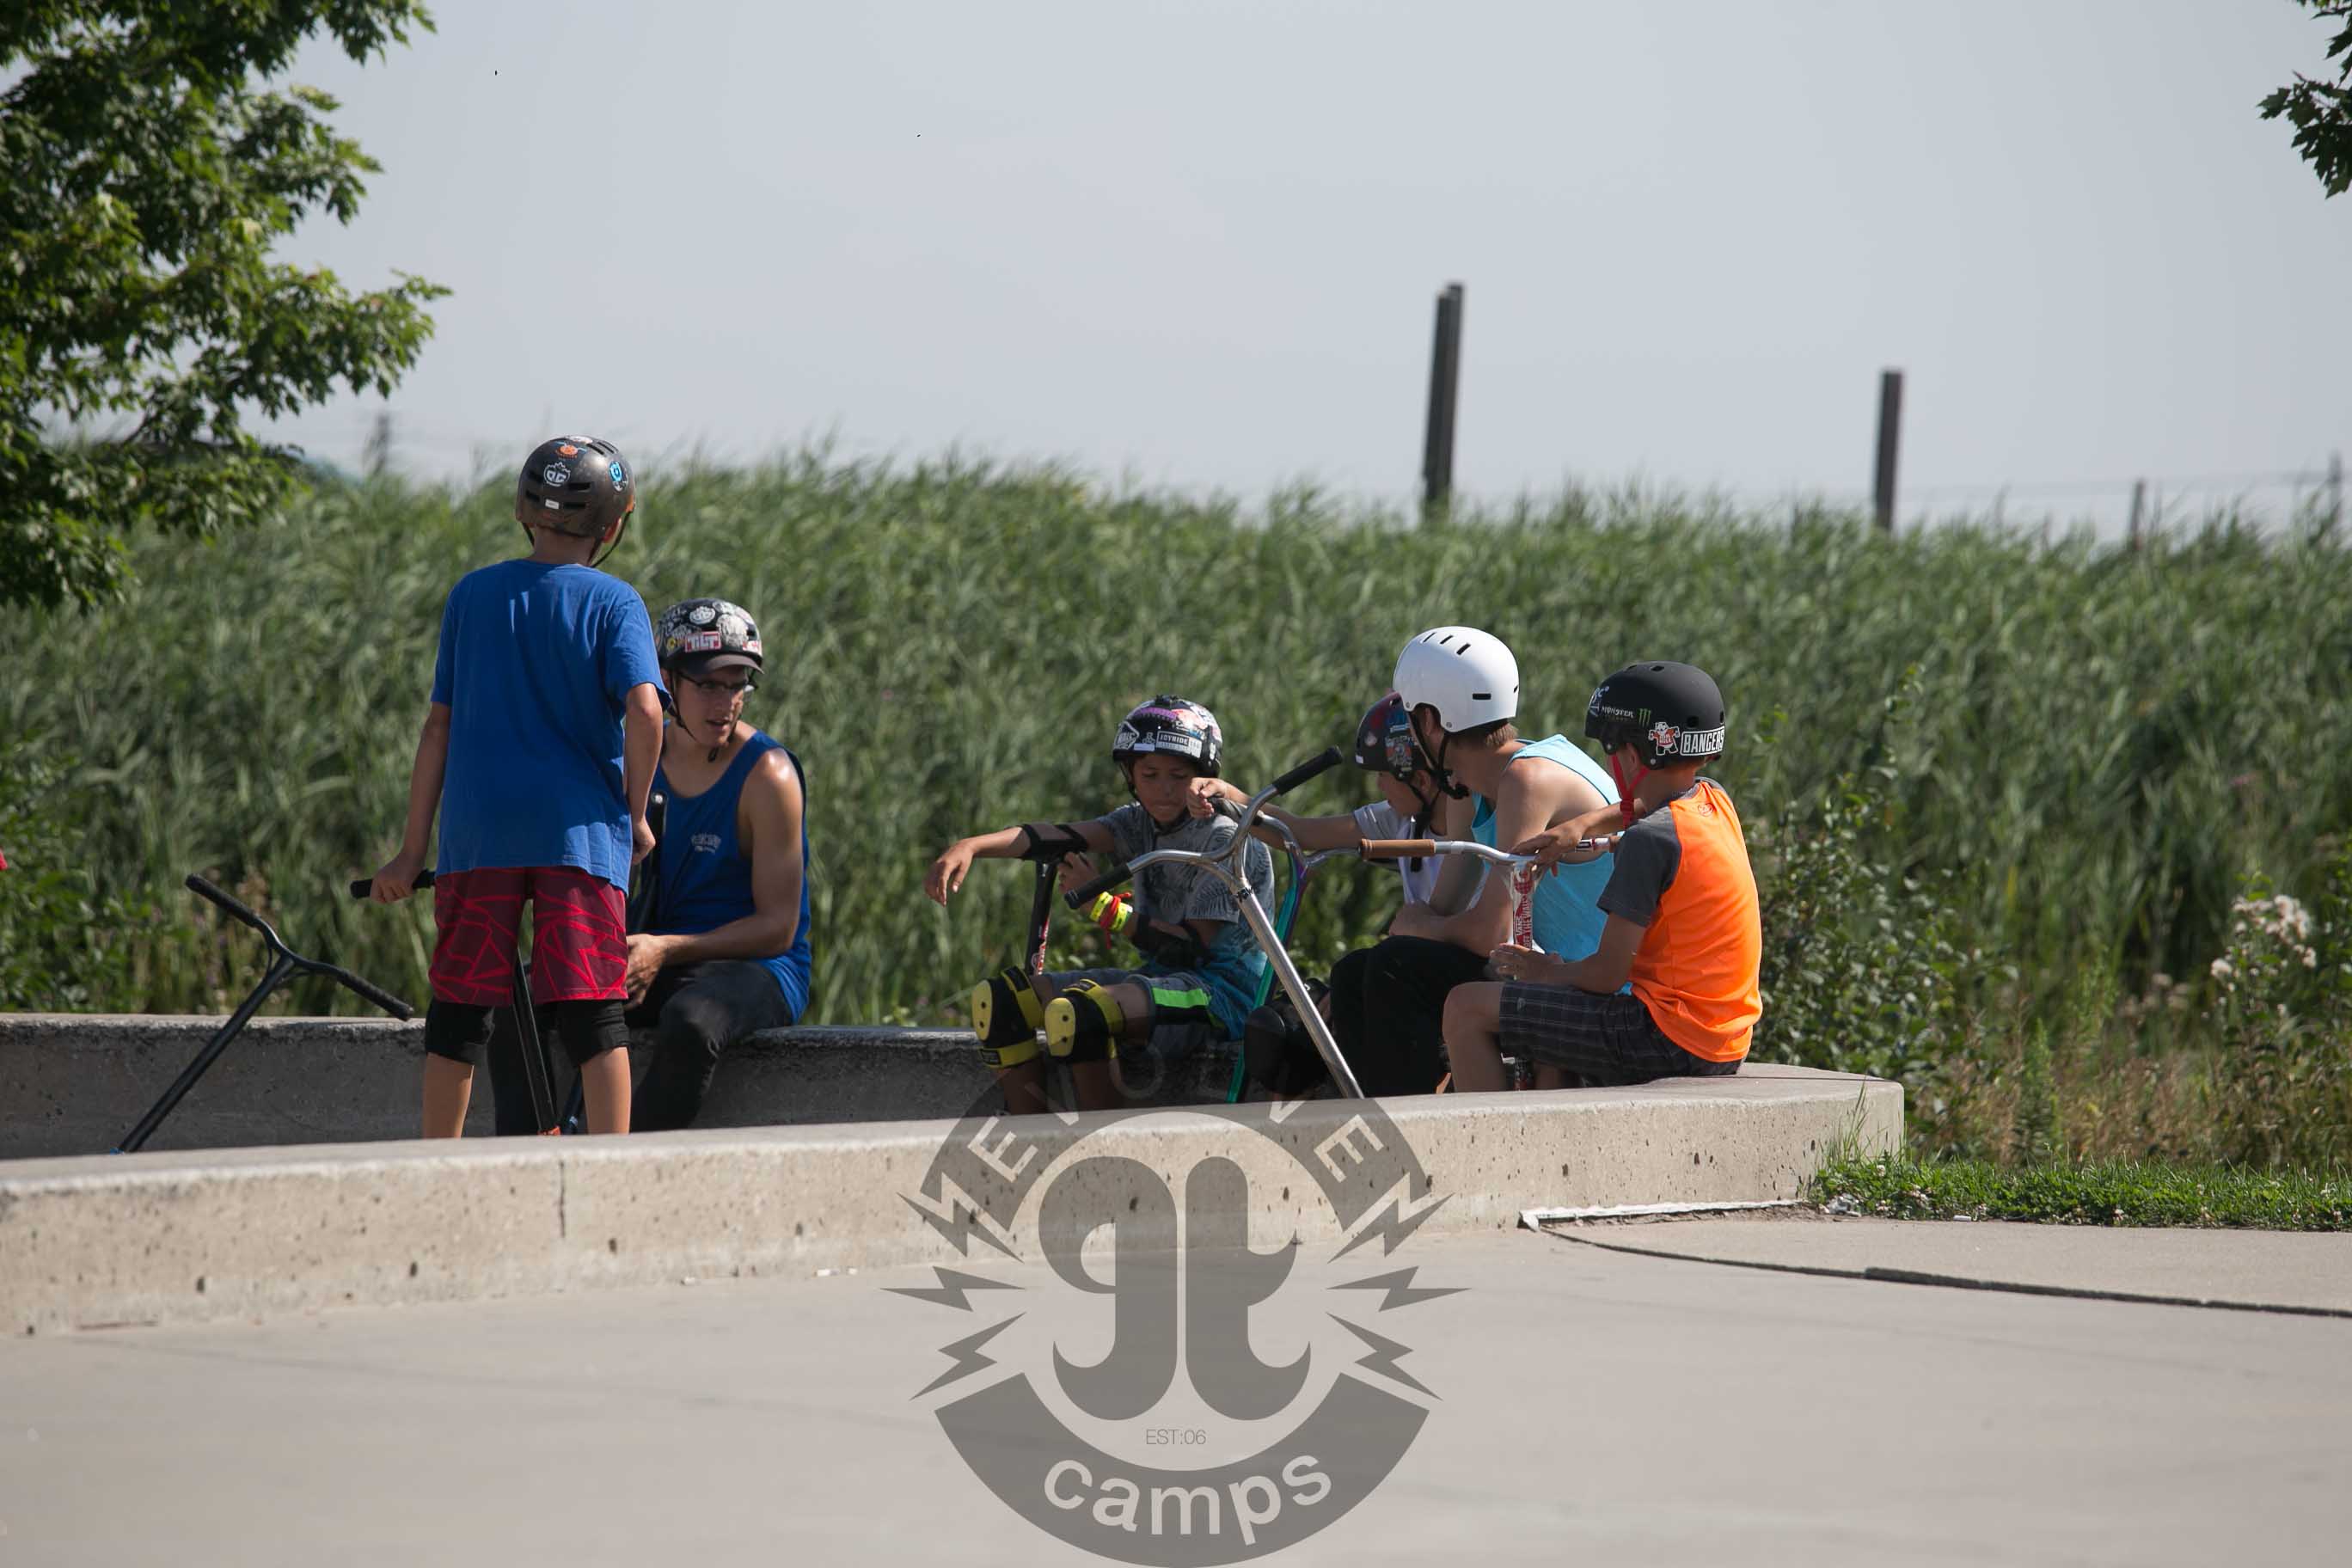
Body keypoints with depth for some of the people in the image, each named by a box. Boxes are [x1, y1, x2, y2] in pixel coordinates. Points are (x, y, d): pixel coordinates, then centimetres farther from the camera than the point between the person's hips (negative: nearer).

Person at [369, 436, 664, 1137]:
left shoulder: (471, 595, 8)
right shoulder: (613, 603, 1)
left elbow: (439, 724, 8)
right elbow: (644, 709, -14)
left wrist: (412, 849, 10)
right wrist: (636, 815, 0)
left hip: (478, 834, 2)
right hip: (580, 831, -2)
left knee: (459, 1010, 9)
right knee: (592, 1012, -2)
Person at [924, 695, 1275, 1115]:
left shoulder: (1226, 839, -10)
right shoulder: (1142, 823, 10)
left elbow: (1193, 946, -17)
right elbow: (1061, 836, -7)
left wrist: (1103, 906, -19)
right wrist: (970, 846, -22)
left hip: (1221, 990, -9)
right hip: (1161, 978, 9)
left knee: (1079, 1014, -35)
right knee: (1001, 999, -3)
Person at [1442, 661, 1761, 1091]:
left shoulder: (1651, 839, -18)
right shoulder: (1714, 801, 7)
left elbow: (1608, 973, -17)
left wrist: (1550, 972, 3)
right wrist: (1576, 829, 23)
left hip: (1668, 1039, -9)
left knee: (1467, 1008, -6)